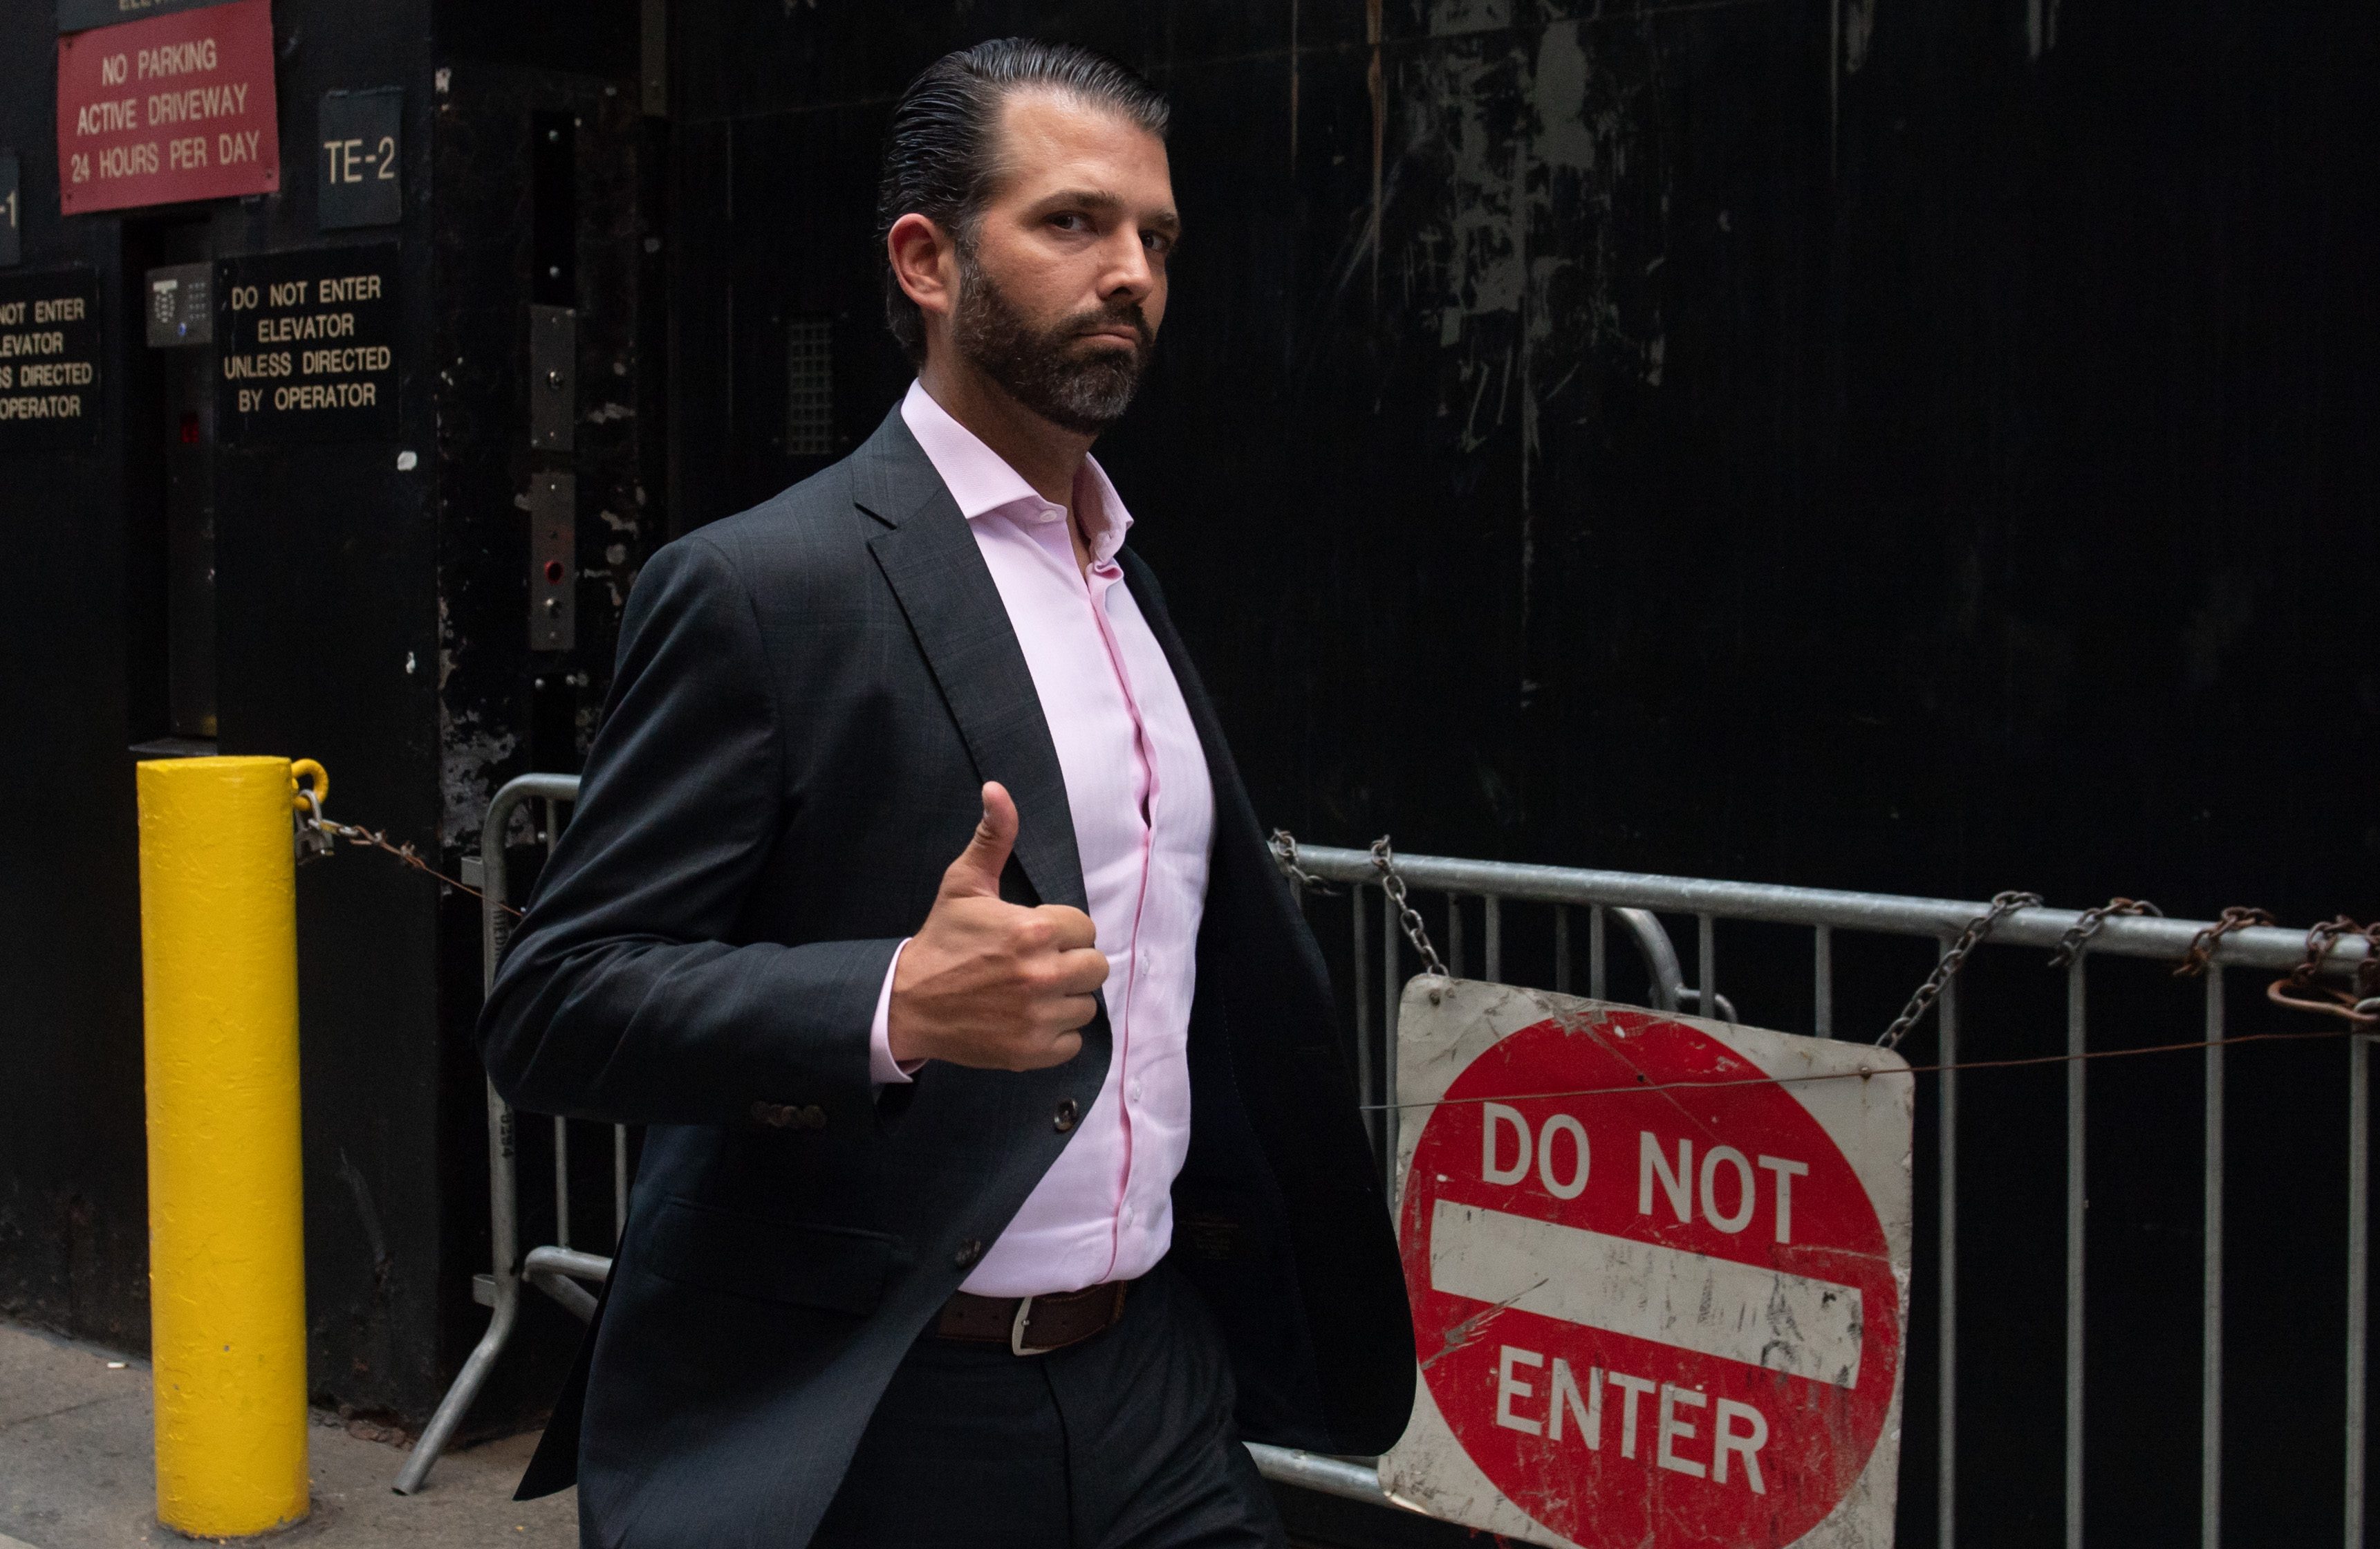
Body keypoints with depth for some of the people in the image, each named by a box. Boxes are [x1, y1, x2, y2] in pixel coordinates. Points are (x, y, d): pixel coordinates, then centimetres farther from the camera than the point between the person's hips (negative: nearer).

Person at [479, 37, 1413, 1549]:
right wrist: (895, 1009, -28)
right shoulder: (763, 586, -11)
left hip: (1153, 1384, 6)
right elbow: (550, 1010, -15)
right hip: (863, 1424, -6)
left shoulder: (1130, 592, 13)